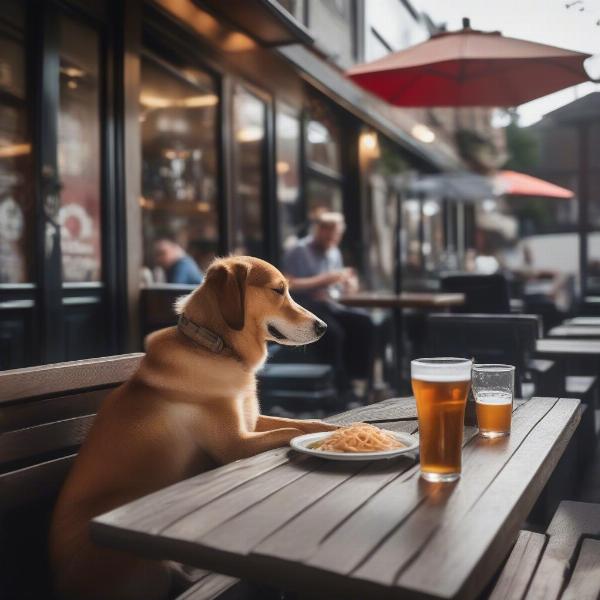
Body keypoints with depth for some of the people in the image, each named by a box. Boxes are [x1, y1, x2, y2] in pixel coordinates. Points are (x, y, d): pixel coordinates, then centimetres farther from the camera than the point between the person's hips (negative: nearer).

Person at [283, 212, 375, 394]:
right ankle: (340, 387, -21)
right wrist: (324, 279, -17)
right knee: (333, 331, -33)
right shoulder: (299, 251, -4)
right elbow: (290, 285, -14)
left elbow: (342, 287, 23)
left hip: (330, 305, 7)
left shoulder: (334, 253, 19)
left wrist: (348, 282, -2)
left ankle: (357, 377, -14)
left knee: (363, 322, -19)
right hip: (304, 308, -7)